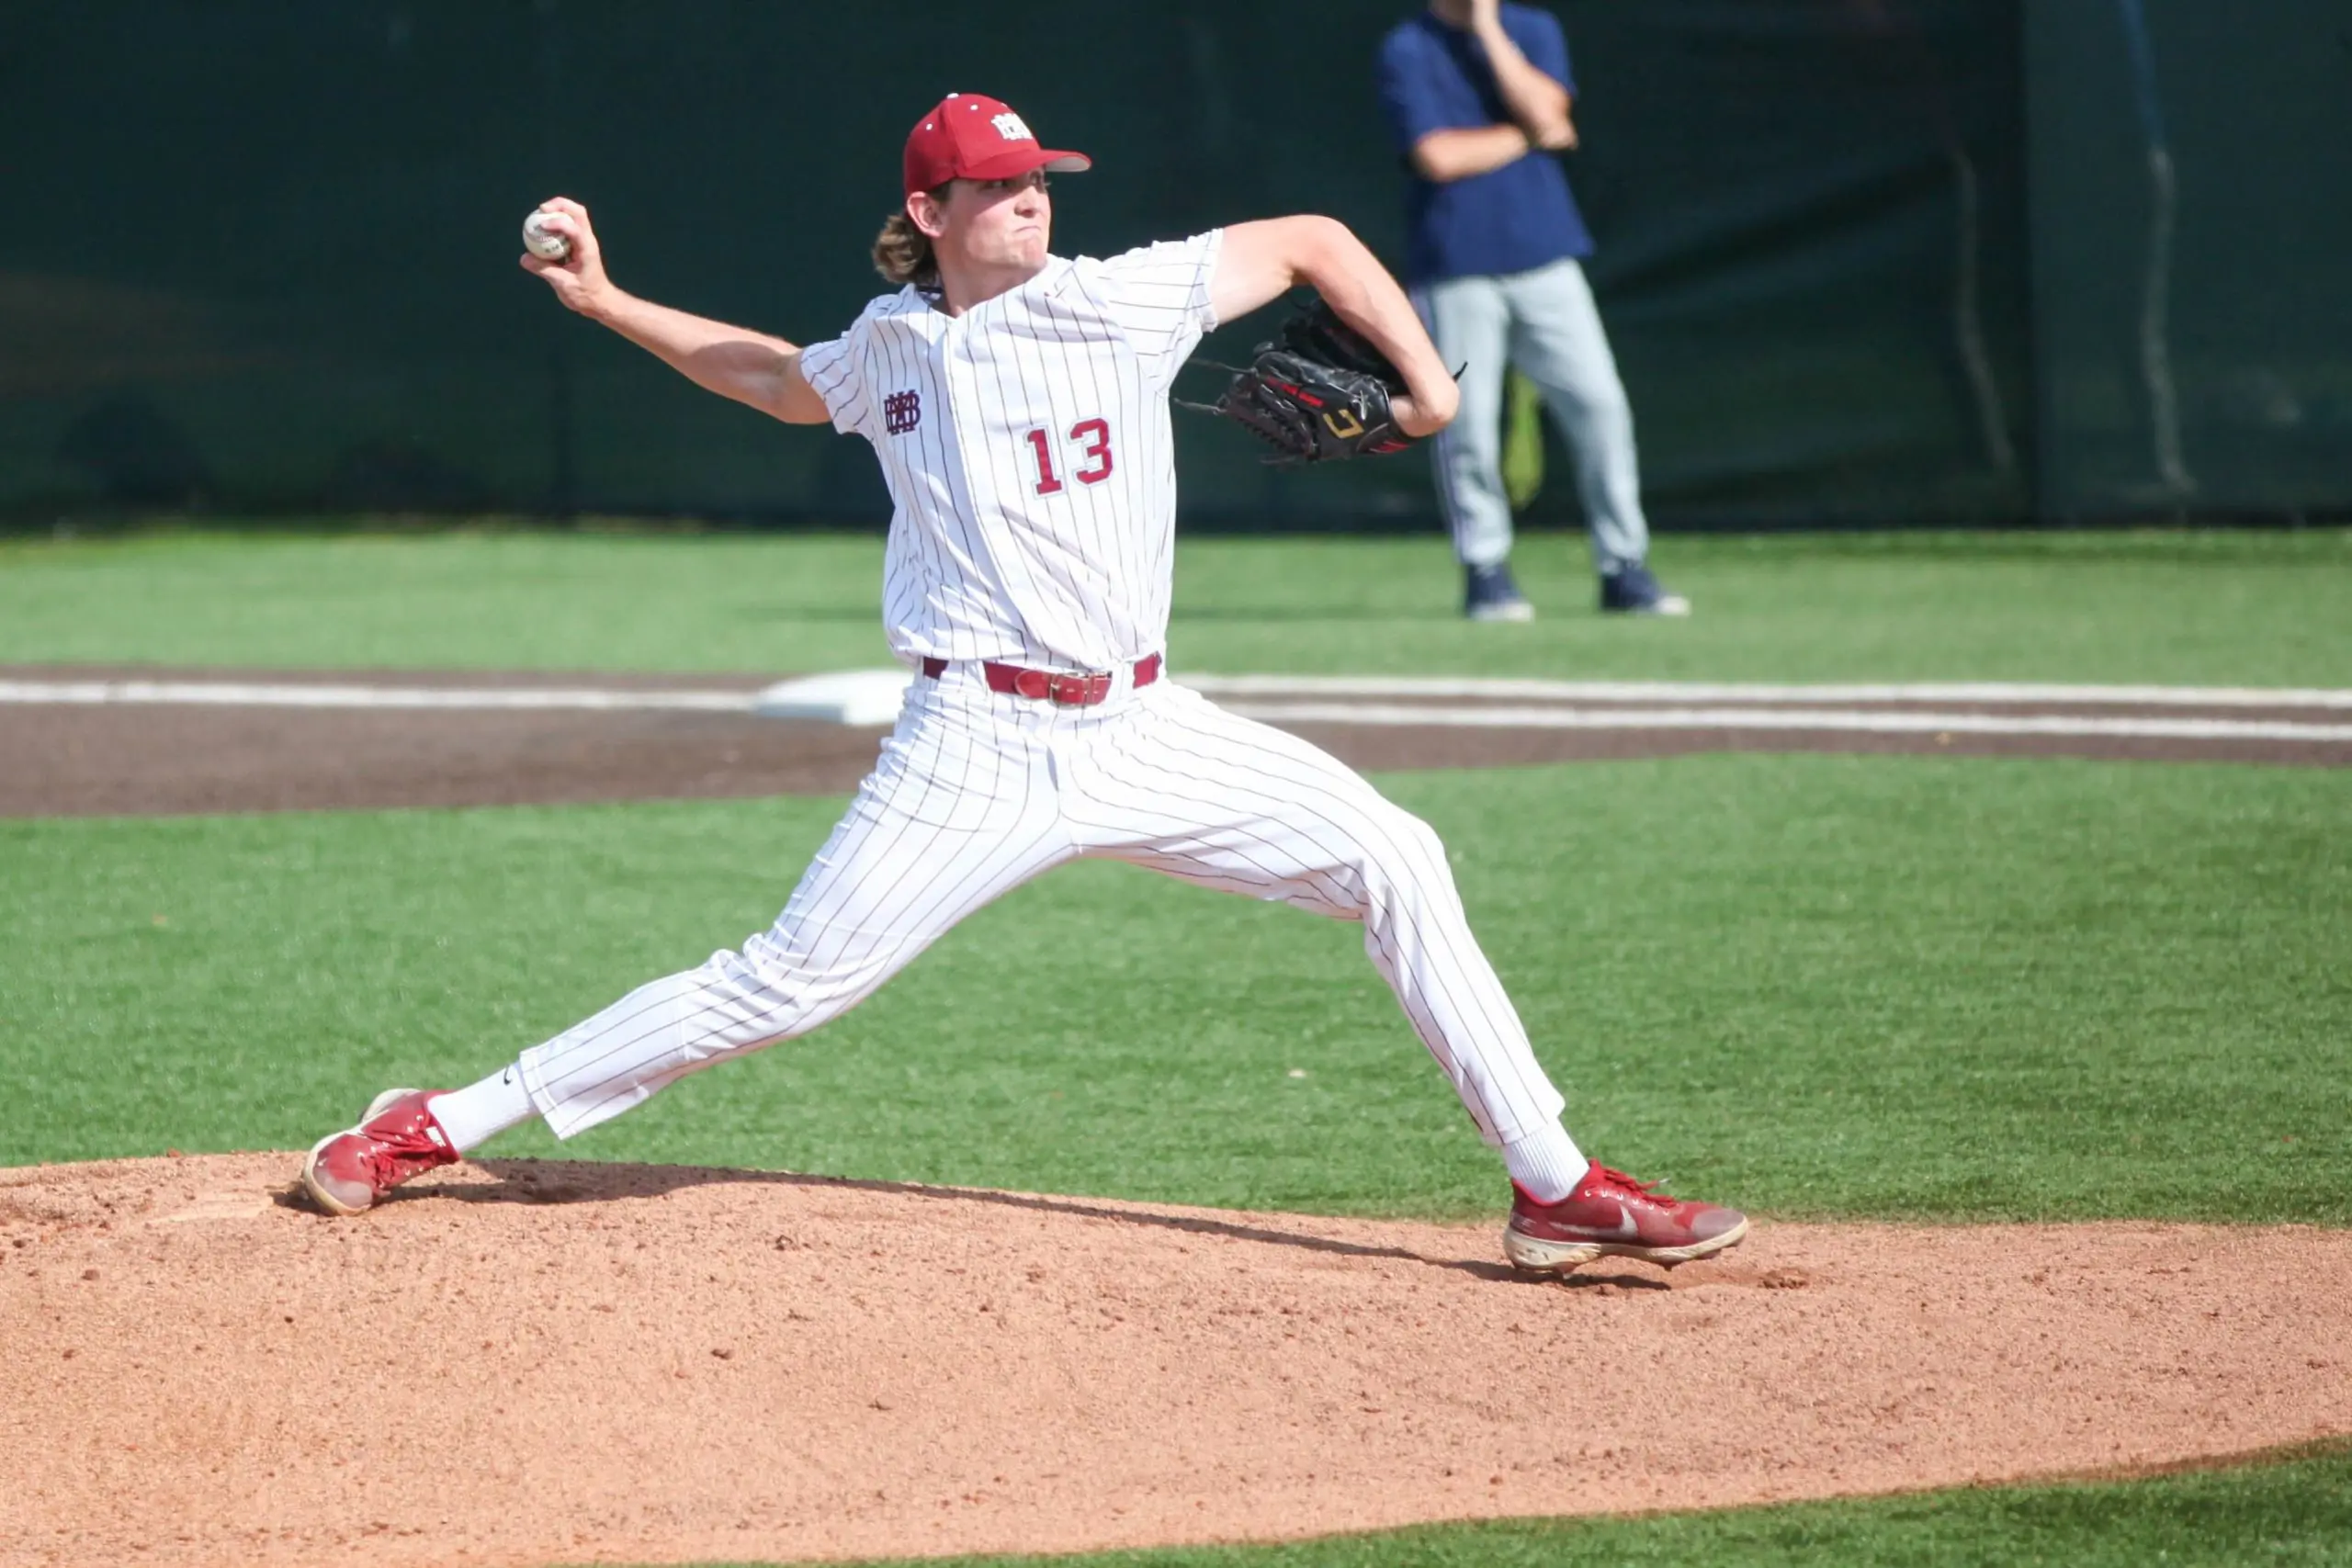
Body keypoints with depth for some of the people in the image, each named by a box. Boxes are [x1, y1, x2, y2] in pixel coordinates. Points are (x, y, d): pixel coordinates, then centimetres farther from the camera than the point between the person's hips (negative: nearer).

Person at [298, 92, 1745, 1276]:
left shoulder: (1122, 300, -1)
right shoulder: (887, 351, 6)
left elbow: (1310, 241, 8)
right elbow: (777, 379, 29)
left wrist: (1426, 378, 2)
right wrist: (604, 302, 25)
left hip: (1141, 730, 1)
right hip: (977, 746, -1)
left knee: (1393, 860, -11)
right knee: (785, 986, -7)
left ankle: (1555, 1186, -6)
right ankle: (445, 1126, 3)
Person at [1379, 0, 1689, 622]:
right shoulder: (1406, 51, -1)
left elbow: (1545, 112, -8)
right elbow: (1437, 156, -12)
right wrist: (1528, 136, -3)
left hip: (1544, 259, 3)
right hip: (1456, 268, -3)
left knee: (1599, 406, -4)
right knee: (1468, 425, -4)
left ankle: (1624, 569, 4)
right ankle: (1485, 571, 10)